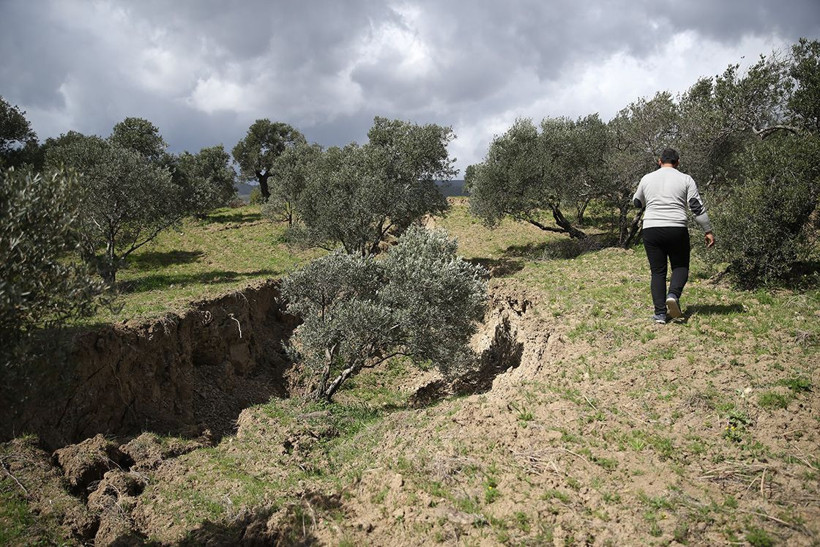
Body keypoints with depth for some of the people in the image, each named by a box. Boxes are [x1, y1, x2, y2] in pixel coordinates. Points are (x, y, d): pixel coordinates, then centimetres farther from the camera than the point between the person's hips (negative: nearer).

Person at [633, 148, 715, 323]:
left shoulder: (647, 179, 10)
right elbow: (697, 207, -2)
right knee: (680, 267, 13)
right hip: (677, 230, -2)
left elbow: (637, 202, 25)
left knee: (658, 272, 7)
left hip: (651, 230, 2)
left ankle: (660, 313, 1)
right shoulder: (685, 179, 3)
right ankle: (673, 295, -15)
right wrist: (708, 231, 2)